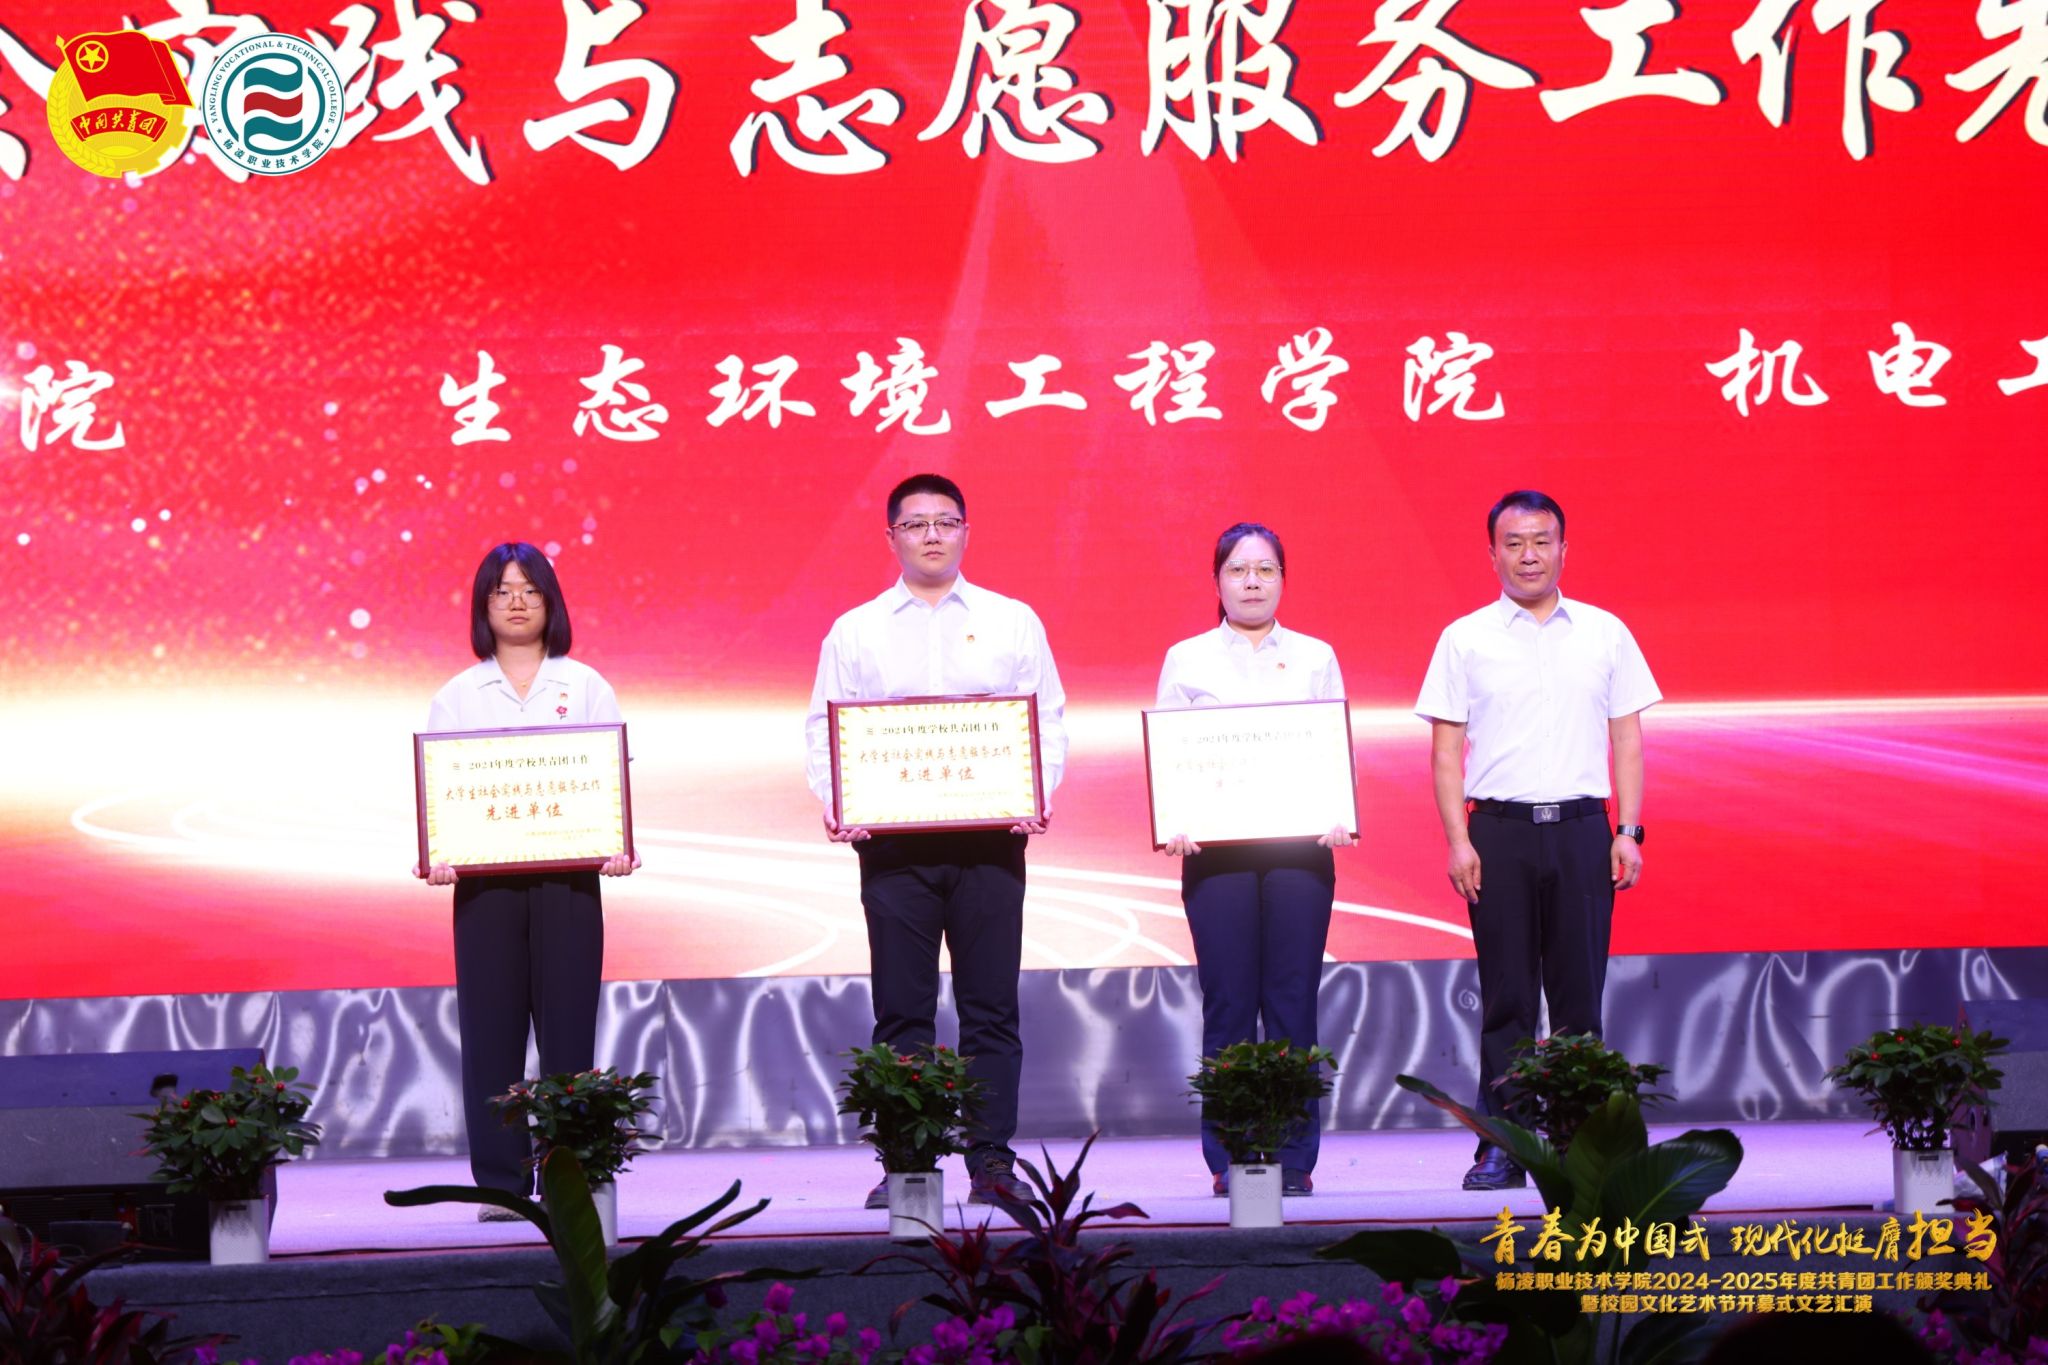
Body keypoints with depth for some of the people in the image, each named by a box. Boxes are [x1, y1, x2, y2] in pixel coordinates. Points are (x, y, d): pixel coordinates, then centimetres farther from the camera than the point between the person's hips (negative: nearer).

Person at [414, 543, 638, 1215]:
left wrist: (617, 845, -12)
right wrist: (436, 854, -11)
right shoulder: (459, 695, 12)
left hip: (567, 876, -1)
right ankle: (499, 1180, 4)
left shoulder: (585, 687, 10)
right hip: (484, 878, 1)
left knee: (567, 1024, -3)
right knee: (491, 1027, -1)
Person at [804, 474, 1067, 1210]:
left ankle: (992, 1161, 2)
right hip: (891, 838, 0)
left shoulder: (1013, 622, 11)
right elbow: (822, 727, 9)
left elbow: (1049, 718, 9)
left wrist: (1041, 794, -8)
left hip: (989, 836, 0)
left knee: (991, 1006, -1)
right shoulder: (855, 631, 12)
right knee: (901, 1010, 0)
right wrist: (835, 803, -8)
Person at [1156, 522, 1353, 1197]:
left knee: (1293, 1002, -3)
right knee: (1228, 1004, -3)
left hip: (1299, 844, 1)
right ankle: (1229, 1159, 1)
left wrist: (1339, 817, -8)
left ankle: (1294, 1157, 2)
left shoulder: (1315, 658, 14)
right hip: (1215, 846, -1)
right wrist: (1173, 825, -10)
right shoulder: (1187, 660, 11)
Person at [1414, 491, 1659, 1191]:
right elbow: (1445, 749, 4)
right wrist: (1458, 840, -5)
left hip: (1581, 826, 1)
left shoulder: (1605, 634, 10)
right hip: (1499, 829, -1)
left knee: (1580, 994, 1)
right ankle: (1501, 1146, 3)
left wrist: (1629, 831, 1)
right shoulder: (1464, 639, 6)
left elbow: (1627, 740, 11)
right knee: (1506, 996, 0)